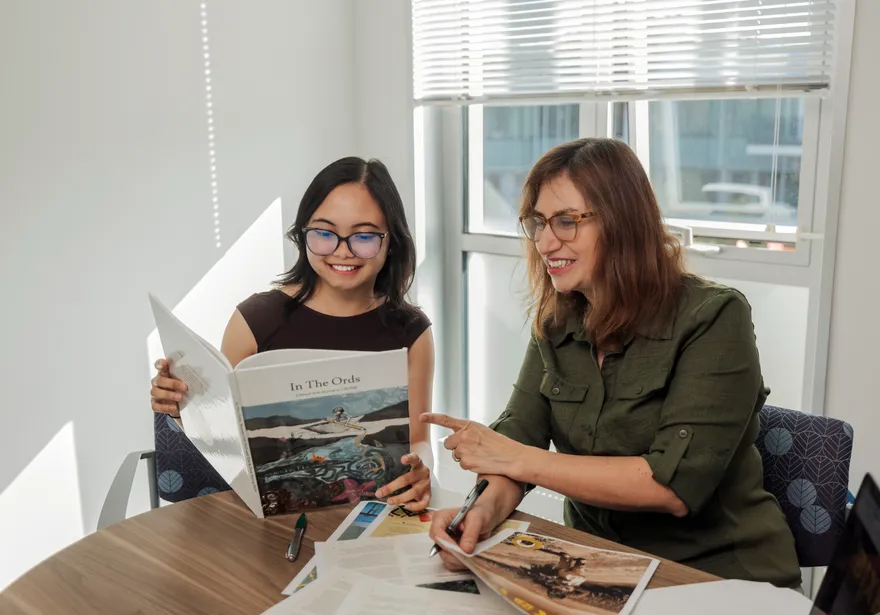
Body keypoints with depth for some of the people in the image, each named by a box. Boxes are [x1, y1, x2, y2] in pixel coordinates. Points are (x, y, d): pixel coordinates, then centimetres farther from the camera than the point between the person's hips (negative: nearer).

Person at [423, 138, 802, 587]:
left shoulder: (714, 318, -15)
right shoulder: (555, 324, 3)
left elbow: (675, 485, -22)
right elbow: (519, 432, -5)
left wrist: (518, 458, -21)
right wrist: (488, 506, -27)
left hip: (723, 573, -4)